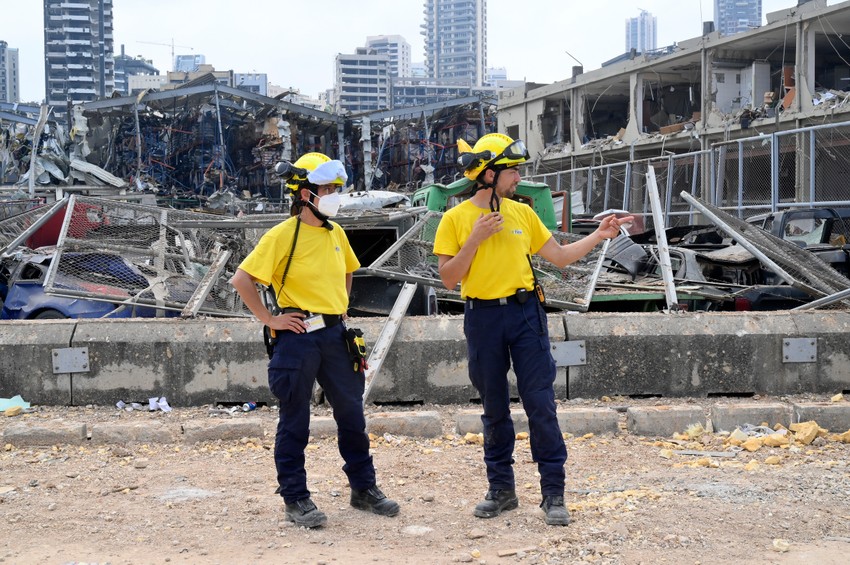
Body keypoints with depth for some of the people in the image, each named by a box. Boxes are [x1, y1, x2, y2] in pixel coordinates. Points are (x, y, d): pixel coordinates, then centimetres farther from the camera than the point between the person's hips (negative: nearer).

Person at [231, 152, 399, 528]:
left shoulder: (335, 232, 9)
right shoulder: (282, 236, -11)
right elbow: (242, 279, -13)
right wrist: (269, 319, -12)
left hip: (334, 333, 7)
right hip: (299, 337, -6)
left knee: (352, 413, 12)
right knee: (294, 423, 3)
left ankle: (364, 489, 25)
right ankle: (295, 500, 13)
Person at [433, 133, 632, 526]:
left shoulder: (523, 213, 8)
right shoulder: (456, 219, -1)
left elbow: (560, 257, 12)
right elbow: (449, 278, -6)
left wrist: (599, 236, 4)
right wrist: (475, 238, -13)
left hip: (525, 314, 1)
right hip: (482, 318, -1)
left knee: (540, 403, -3)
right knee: (494, 408, 9)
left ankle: (553, 492, 4)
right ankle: (501, 489, 22)